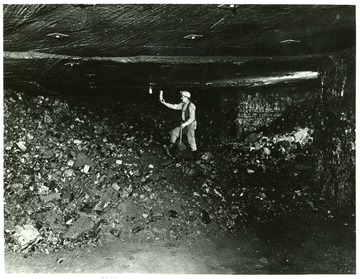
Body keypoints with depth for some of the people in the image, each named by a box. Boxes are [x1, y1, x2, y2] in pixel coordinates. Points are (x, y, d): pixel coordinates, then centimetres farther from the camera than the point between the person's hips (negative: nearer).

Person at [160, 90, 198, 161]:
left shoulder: (191, 106, -19)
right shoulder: (183, 104, 6)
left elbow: (192, 118, -23)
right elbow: (174, 106, 7)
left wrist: (184, 124, -29)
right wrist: (164, 103, 1)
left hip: (190, 124, -9)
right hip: (184, 124, 9)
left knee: (191, 140, -5)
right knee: (173, 132, 3)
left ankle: (195, 158, 9)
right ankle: (171, 151, 5)